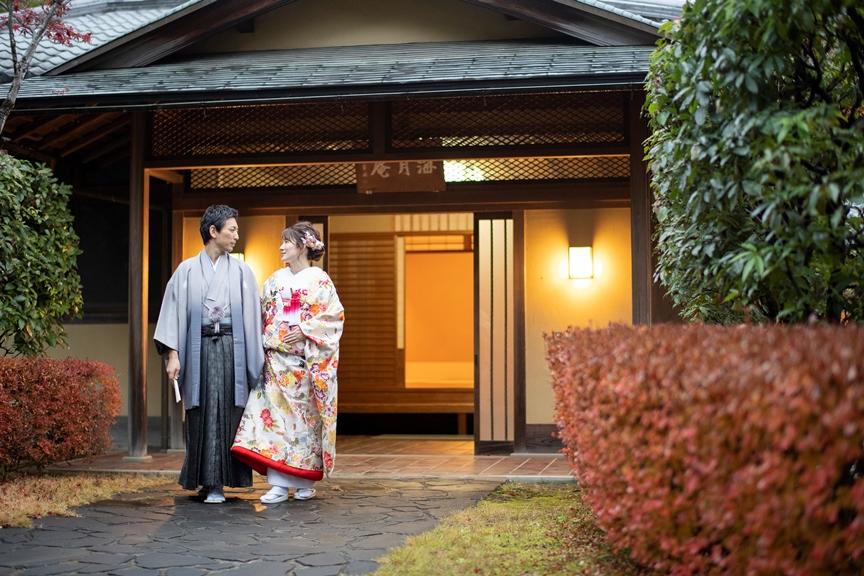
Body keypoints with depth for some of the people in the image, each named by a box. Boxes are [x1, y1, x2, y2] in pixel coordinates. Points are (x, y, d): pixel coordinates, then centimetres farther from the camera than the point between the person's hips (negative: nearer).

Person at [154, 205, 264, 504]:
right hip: (198, 348, -1)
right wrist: (172, 354, -5)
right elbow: (175, 311, 3)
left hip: (231, 348, 1)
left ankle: (217, 482, 2)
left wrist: (256, 358, 3)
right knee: (202, 413, 1)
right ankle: (207, 480, 10)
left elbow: (252, 316, 8)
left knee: (228, 412, -3)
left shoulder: (241, 271, 9)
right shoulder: (187, 270, 6)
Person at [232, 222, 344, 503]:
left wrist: (304, 331, -14)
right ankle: (279, 483, -5)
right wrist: (267, 339, 2)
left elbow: (334, 316, -8)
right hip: (275, 360, 4)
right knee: (274, 415, -5)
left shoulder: (318, 279, -2)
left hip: (304, 360, -4)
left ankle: (306, 481, 15)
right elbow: (262, 316, 16)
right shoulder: (275, 280, 13)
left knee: (305, 416, 2)